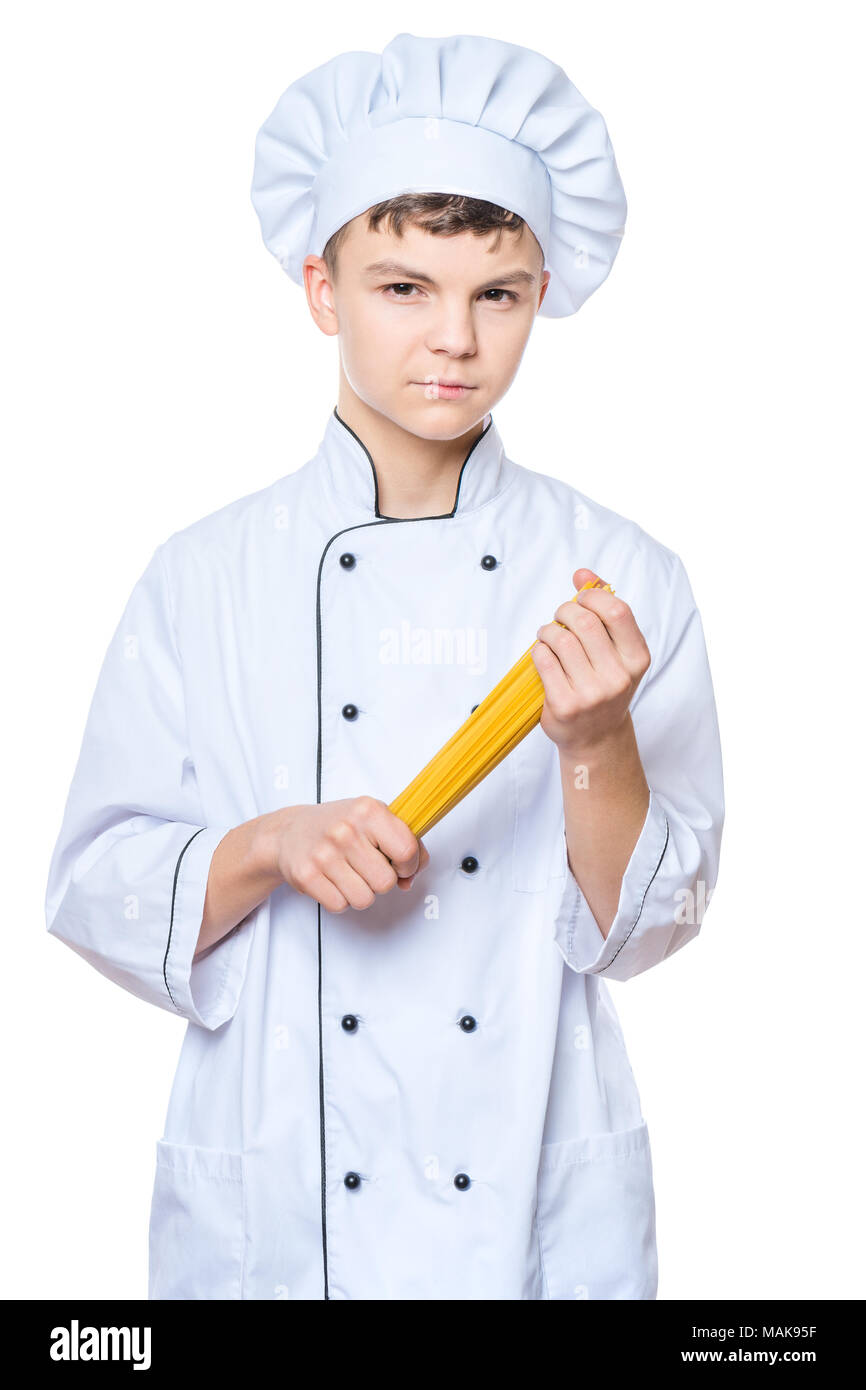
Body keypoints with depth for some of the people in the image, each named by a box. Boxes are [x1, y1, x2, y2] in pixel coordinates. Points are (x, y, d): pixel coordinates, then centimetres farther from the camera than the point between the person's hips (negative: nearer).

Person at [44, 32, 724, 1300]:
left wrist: (599, 746, -21)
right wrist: (269, 849, -20)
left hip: (542, 1203, 1)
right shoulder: (203, 578, -5)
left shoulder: (621, 576, -4)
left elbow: (644, 929, -4)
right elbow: (96, 897, -4)